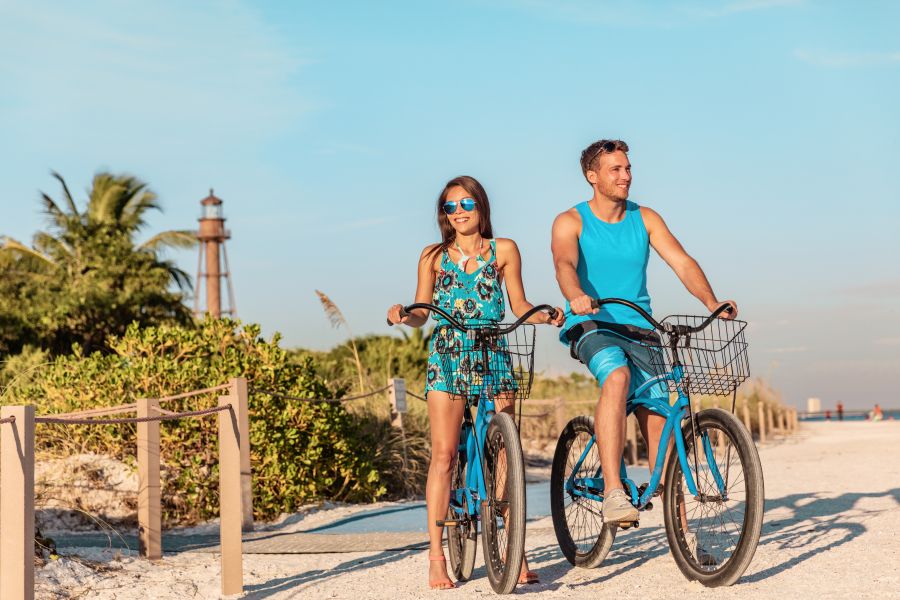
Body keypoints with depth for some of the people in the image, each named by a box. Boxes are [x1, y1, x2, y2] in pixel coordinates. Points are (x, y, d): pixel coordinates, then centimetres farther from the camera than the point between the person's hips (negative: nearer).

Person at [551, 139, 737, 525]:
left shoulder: (645, 219, 8)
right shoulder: (570, 222, -2)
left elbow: (682, 263, -2)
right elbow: (565, 264, -21)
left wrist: (712, 303, -19)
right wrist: (576, 297, -44)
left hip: (639, 328, 4)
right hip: (591, 326, -4)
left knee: (657, 417, -6)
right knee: (616, 377, -35)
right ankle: (612, 491, -40)